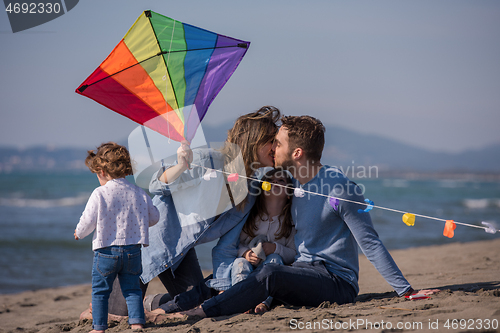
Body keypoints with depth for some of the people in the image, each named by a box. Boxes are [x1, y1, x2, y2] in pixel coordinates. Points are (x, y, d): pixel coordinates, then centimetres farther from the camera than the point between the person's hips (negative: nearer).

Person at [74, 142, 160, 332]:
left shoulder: (99, 194, -9)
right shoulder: (138, 192, 3)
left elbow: (88, 221, -8)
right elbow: (154, 217, 11)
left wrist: (79, 233, 14)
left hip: (106, 250, -3)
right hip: (132, 250, 3)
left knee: (100, 291, 9)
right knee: (132, 289, 13)